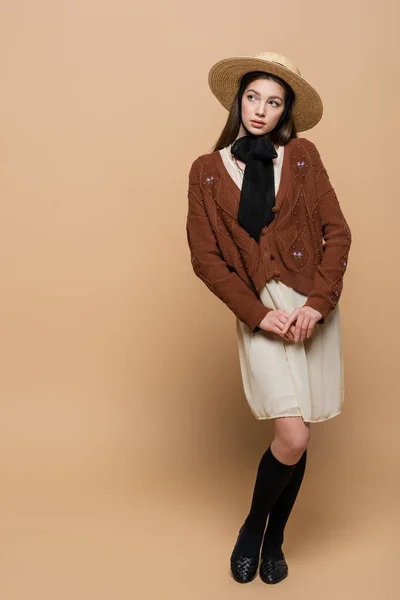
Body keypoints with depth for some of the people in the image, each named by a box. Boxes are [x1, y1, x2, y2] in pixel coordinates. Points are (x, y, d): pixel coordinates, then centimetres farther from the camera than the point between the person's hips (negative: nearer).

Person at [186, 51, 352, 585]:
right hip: (260, 311, -2)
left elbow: (337, 232, 1)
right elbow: (206, 258, -1)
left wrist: (317, 304, -12)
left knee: (298, 441, 7)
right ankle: (252, 528, 16)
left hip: (314, 307, 2)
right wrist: (259, 314, -10)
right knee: (292, 438, -13)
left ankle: (274, 540, 30)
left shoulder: (302, 156, 6)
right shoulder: (207, 171, 3)